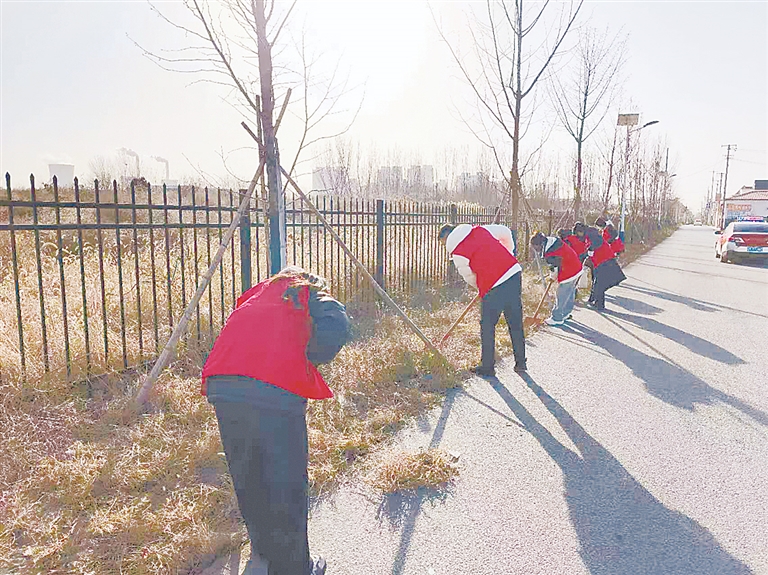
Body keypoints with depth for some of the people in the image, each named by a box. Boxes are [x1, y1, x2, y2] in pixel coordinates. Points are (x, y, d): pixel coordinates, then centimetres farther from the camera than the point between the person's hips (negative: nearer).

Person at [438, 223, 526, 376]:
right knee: (516, 323, 15)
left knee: (487, 326, 10)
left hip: (493, 287, -6)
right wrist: (508, 254, 32)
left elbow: (469, 277, 7)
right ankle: (521, 363, 26)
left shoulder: (457, 253, -2)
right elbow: (506, 232, 21)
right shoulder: (480, 230, 13)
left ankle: (487, 366, 19)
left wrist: (481, 287, 27)